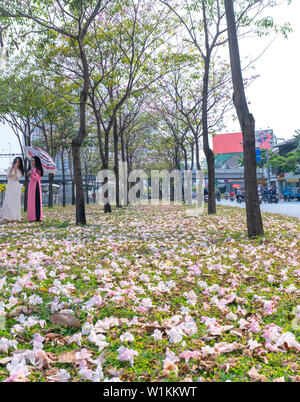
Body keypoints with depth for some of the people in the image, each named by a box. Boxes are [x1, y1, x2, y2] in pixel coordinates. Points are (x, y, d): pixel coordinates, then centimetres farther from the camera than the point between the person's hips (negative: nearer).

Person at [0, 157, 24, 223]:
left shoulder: (20, 170, 9)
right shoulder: (10, 168, 9)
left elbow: (17, 178, -6)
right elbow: (8, 176, -5)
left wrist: (16, 170, -11)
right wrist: (11, 168, -10)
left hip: (16, 187, 0)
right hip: (10, 186, 0)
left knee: (16, 201, -2)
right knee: (8, 201, -7)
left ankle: (15, 216, 2)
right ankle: (8, 216, -7)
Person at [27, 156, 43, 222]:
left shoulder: (37, 169, -9)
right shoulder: (33, 169, 16)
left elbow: (36, 178, -16)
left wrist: (31, 174, -30)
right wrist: (29, 175, 4)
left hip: (36, 186, -9)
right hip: (31, 185, 9)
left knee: (36, 201, -9)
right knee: (31, 201, 8)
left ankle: (37, 217, -8)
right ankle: (32, 217, 11)